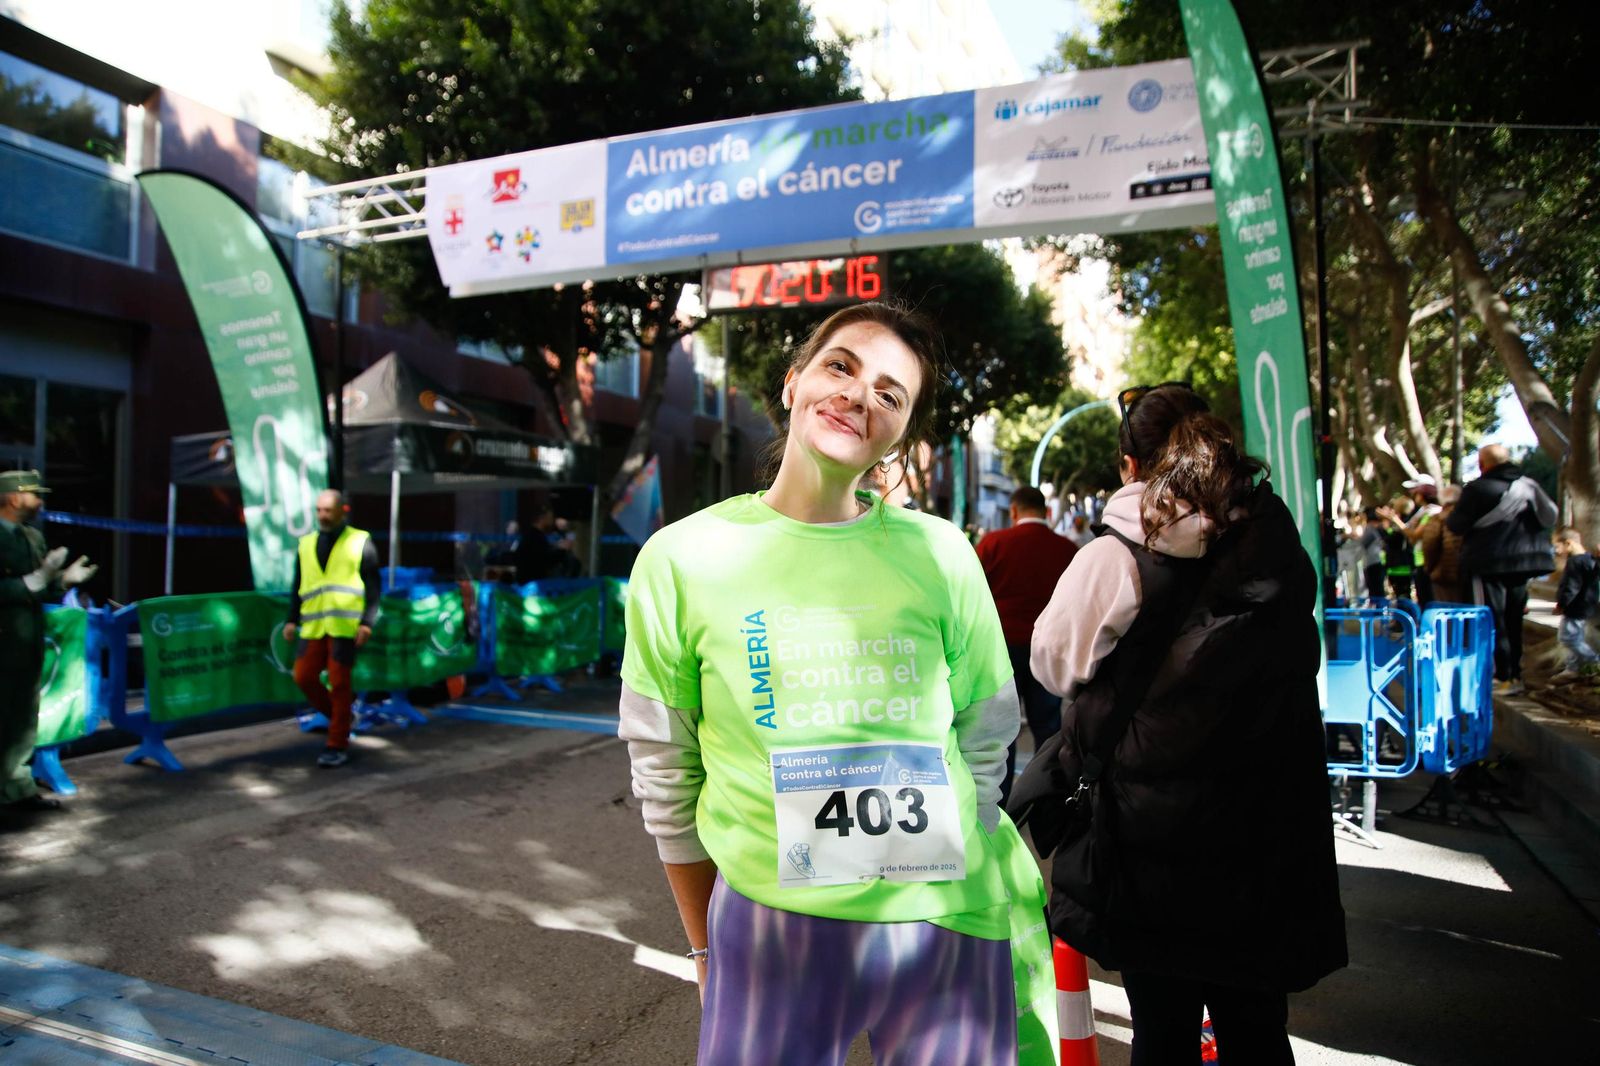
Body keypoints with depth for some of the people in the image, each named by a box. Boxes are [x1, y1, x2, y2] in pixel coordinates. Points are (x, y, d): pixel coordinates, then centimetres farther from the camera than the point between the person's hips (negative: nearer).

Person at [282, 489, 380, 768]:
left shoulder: (361, 542, 2)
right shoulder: (306, 544, 14)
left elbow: (374, 588, -2)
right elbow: (298, 586, 17)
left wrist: (367, 622, -11)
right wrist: (292, 620, 7)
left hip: (345, 626, -4)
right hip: (312, 626, 4)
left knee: (339, 684, -2)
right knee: (303, 677, 0)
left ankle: (337, 746, 9)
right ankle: (341, 716, 24)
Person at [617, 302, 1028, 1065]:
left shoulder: (941, 553, -5)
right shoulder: (682, 558, -6)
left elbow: (985, 743, 7)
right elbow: (668, 780, 2)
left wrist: (961, 873, 10)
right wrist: (707, 951, 9)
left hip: (947, 924, 2)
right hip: (772, 926, -1)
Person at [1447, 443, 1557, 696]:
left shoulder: (1478, 489, -14)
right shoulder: (1528, 485, 5)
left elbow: (1456, 525, -13)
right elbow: (1549, 517, 14)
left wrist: (1446, 519, 8)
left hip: (1490, 563, -6)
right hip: (1523, 562, 6)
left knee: (1494, 620, 0)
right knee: (1513, 620, 14)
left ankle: (1505, 677, -2)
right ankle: (1515, 674, 19)